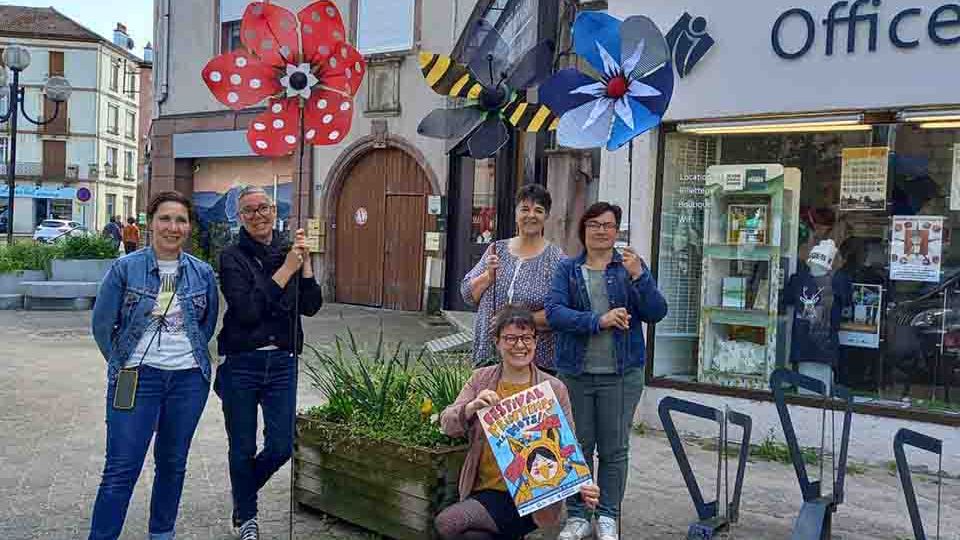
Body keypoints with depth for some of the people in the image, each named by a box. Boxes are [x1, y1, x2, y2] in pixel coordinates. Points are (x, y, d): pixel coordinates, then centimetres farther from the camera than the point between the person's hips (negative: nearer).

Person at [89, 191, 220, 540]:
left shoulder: (202, 273, 2)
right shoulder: (126, 268, -5)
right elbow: (102, 324, 1)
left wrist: (190, 354, 10)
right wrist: (124, 364, 4)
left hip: (189, 379, 3)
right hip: (137, 378, -3)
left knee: (173, 463, 14)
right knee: (121, 469, -3)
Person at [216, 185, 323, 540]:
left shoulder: (288, 252, 6)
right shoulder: (233, 258, -5)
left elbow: (311, 307, -1)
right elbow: (246, 310, -18)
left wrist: (305, 263, -11)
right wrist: (286, 270, -18)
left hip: (282, 363, 3)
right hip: (241, 364, -3)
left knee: (281, 446, 5)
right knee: (243, 448, 9)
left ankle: (243, 495, 36)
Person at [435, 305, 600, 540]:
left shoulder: (554, 389, 0)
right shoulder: (481, 379, 8)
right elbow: (447, 424, 1)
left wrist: (583, 485, -18)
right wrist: (471, 408, -20)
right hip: (485, 490, 4)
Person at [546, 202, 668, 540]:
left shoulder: (630, 266, 6)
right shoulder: (568, 269, 7)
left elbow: (656, 313, -3)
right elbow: (554, 312, -7)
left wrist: (638, 277, -18)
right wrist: (598, 321, -19)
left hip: (620, 373, -1)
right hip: (574, 372, 1)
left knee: (614, 449, 5)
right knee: (577, 446, 7)